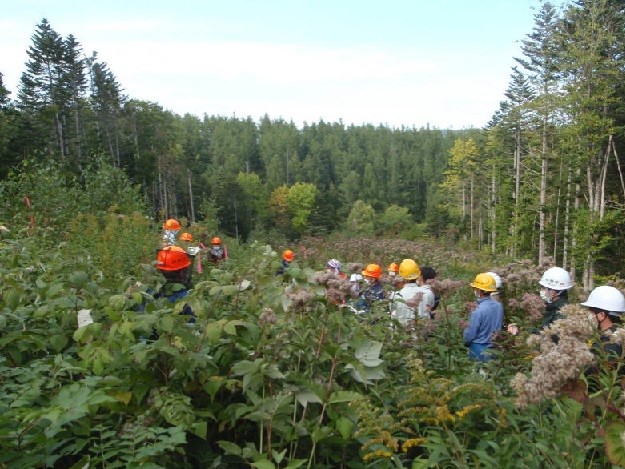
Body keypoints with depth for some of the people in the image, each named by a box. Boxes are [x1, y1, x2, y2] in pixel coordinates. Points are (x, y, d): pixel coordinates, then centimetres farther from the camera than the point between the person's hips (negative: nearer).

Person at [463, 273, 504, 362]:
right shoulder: (499, 306, -5)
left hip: (480, 351, -6)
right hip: (495, 350, 6)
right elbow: (500, 326, 9)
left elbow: (470, 335, -17)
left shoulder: (478, 311, -25)